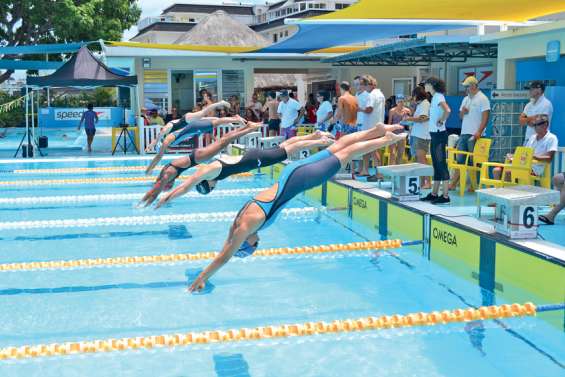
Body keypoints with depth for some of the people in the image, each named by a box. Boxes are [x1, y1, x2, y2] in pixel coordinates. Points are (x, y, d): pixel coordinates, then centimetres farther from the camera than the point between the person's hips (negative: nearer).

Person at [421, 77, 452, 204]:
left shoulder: (438, 96, -14)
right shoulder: (434, 97, 15)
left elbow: (447, 111, -30)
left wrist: (441, 121, -17)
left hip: (439, 134, -10)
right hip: (434, 134, 10)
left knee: (441, 164, -7)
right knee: (436, 164, 13)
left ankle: (445, 196, -5)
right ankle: (434, 194, 20)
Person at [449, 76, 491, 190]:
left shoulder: (482, 99, -6)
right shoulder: (466, 99, 17)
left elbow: (485, 117, -13)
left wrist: (479, 132, -21)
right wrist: (462, 111, -1)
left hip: (474, 135, -7)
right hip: (464, 133, 7)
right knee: (460, 160, 7)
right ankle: (453, 183, 10)